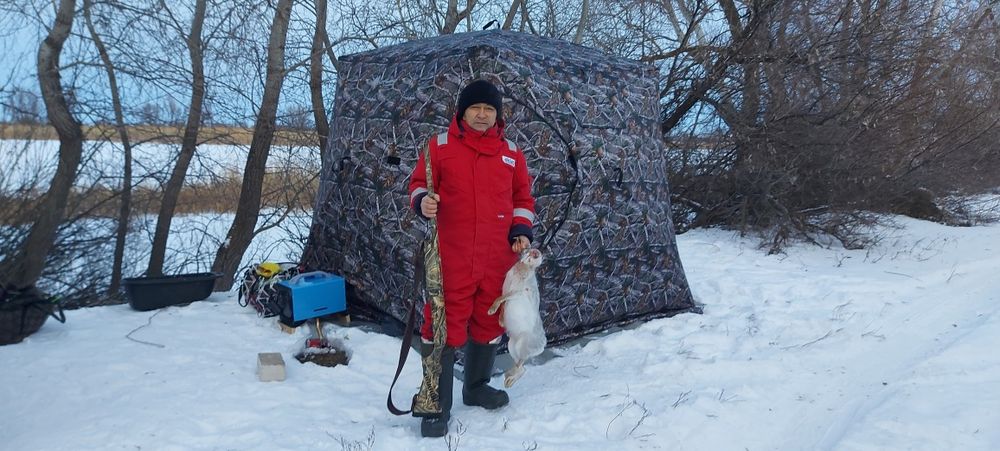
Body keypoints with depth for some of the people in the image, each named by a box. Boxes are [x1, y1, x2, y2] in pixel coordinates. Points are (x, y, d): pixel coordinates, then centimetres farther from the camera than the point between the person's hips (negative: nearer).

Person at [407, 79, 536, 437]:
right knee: (444, 325, -5)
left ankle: (476, 387, 36)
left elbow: (522, 196, 18)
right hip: (451, 256, -4)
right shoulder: (440, 146, 0)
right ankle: (436, 406, 7)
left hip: (497, 257, 4)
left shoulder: (511, 152, 9)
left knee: (489, 322, 15)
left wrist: (521, 230, 4)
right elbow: (419, 184, 6)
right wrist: (422, 201, -17)